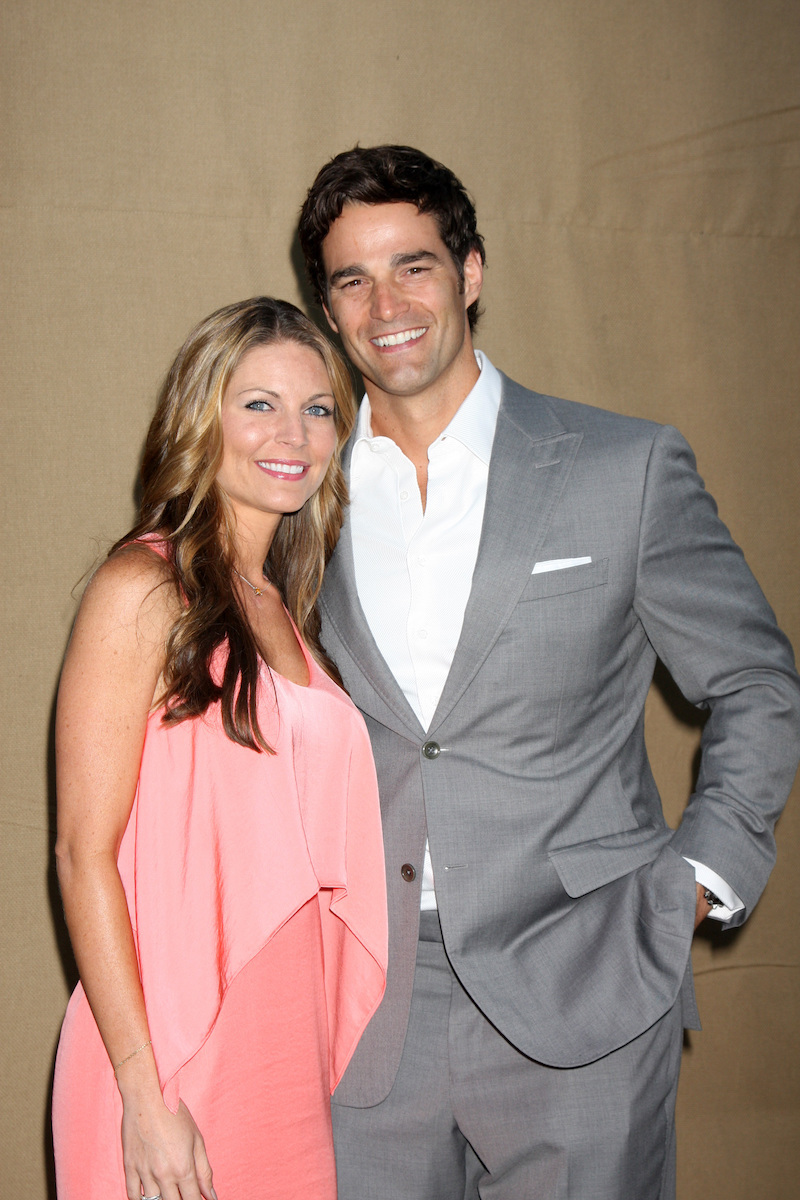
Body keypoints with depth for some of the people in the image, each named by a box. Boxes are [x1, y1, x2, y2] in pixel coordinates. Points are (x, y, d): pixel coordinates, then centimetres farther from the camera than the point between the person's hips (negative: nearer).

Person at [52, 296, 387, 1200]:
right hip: (177, 1045, -6)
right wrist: (145, 1096, -16)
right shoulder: (145, 589, -10)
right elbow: (84, 853, -13)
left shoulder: (287, 611, 12)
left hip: (293, 1046, 6)